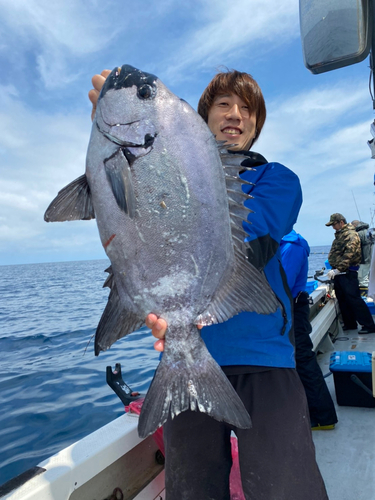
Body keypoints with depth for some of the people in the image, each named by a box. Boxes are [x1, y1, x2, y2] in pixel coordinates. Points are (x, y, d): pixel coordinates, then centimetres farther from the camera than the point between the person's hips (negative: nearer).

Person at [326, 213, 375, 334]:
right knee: (342, 300, 14)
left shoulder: (351, 235, -11)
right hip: (338, 272, 10)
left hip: (347, 273, -9)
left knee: (354, 299, -10)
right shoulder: (339, 235, 18)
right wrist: (332, 268, 13)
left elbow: (348, 255, -22)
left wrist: (337, 270, -25)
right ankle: (350, 324, 25)